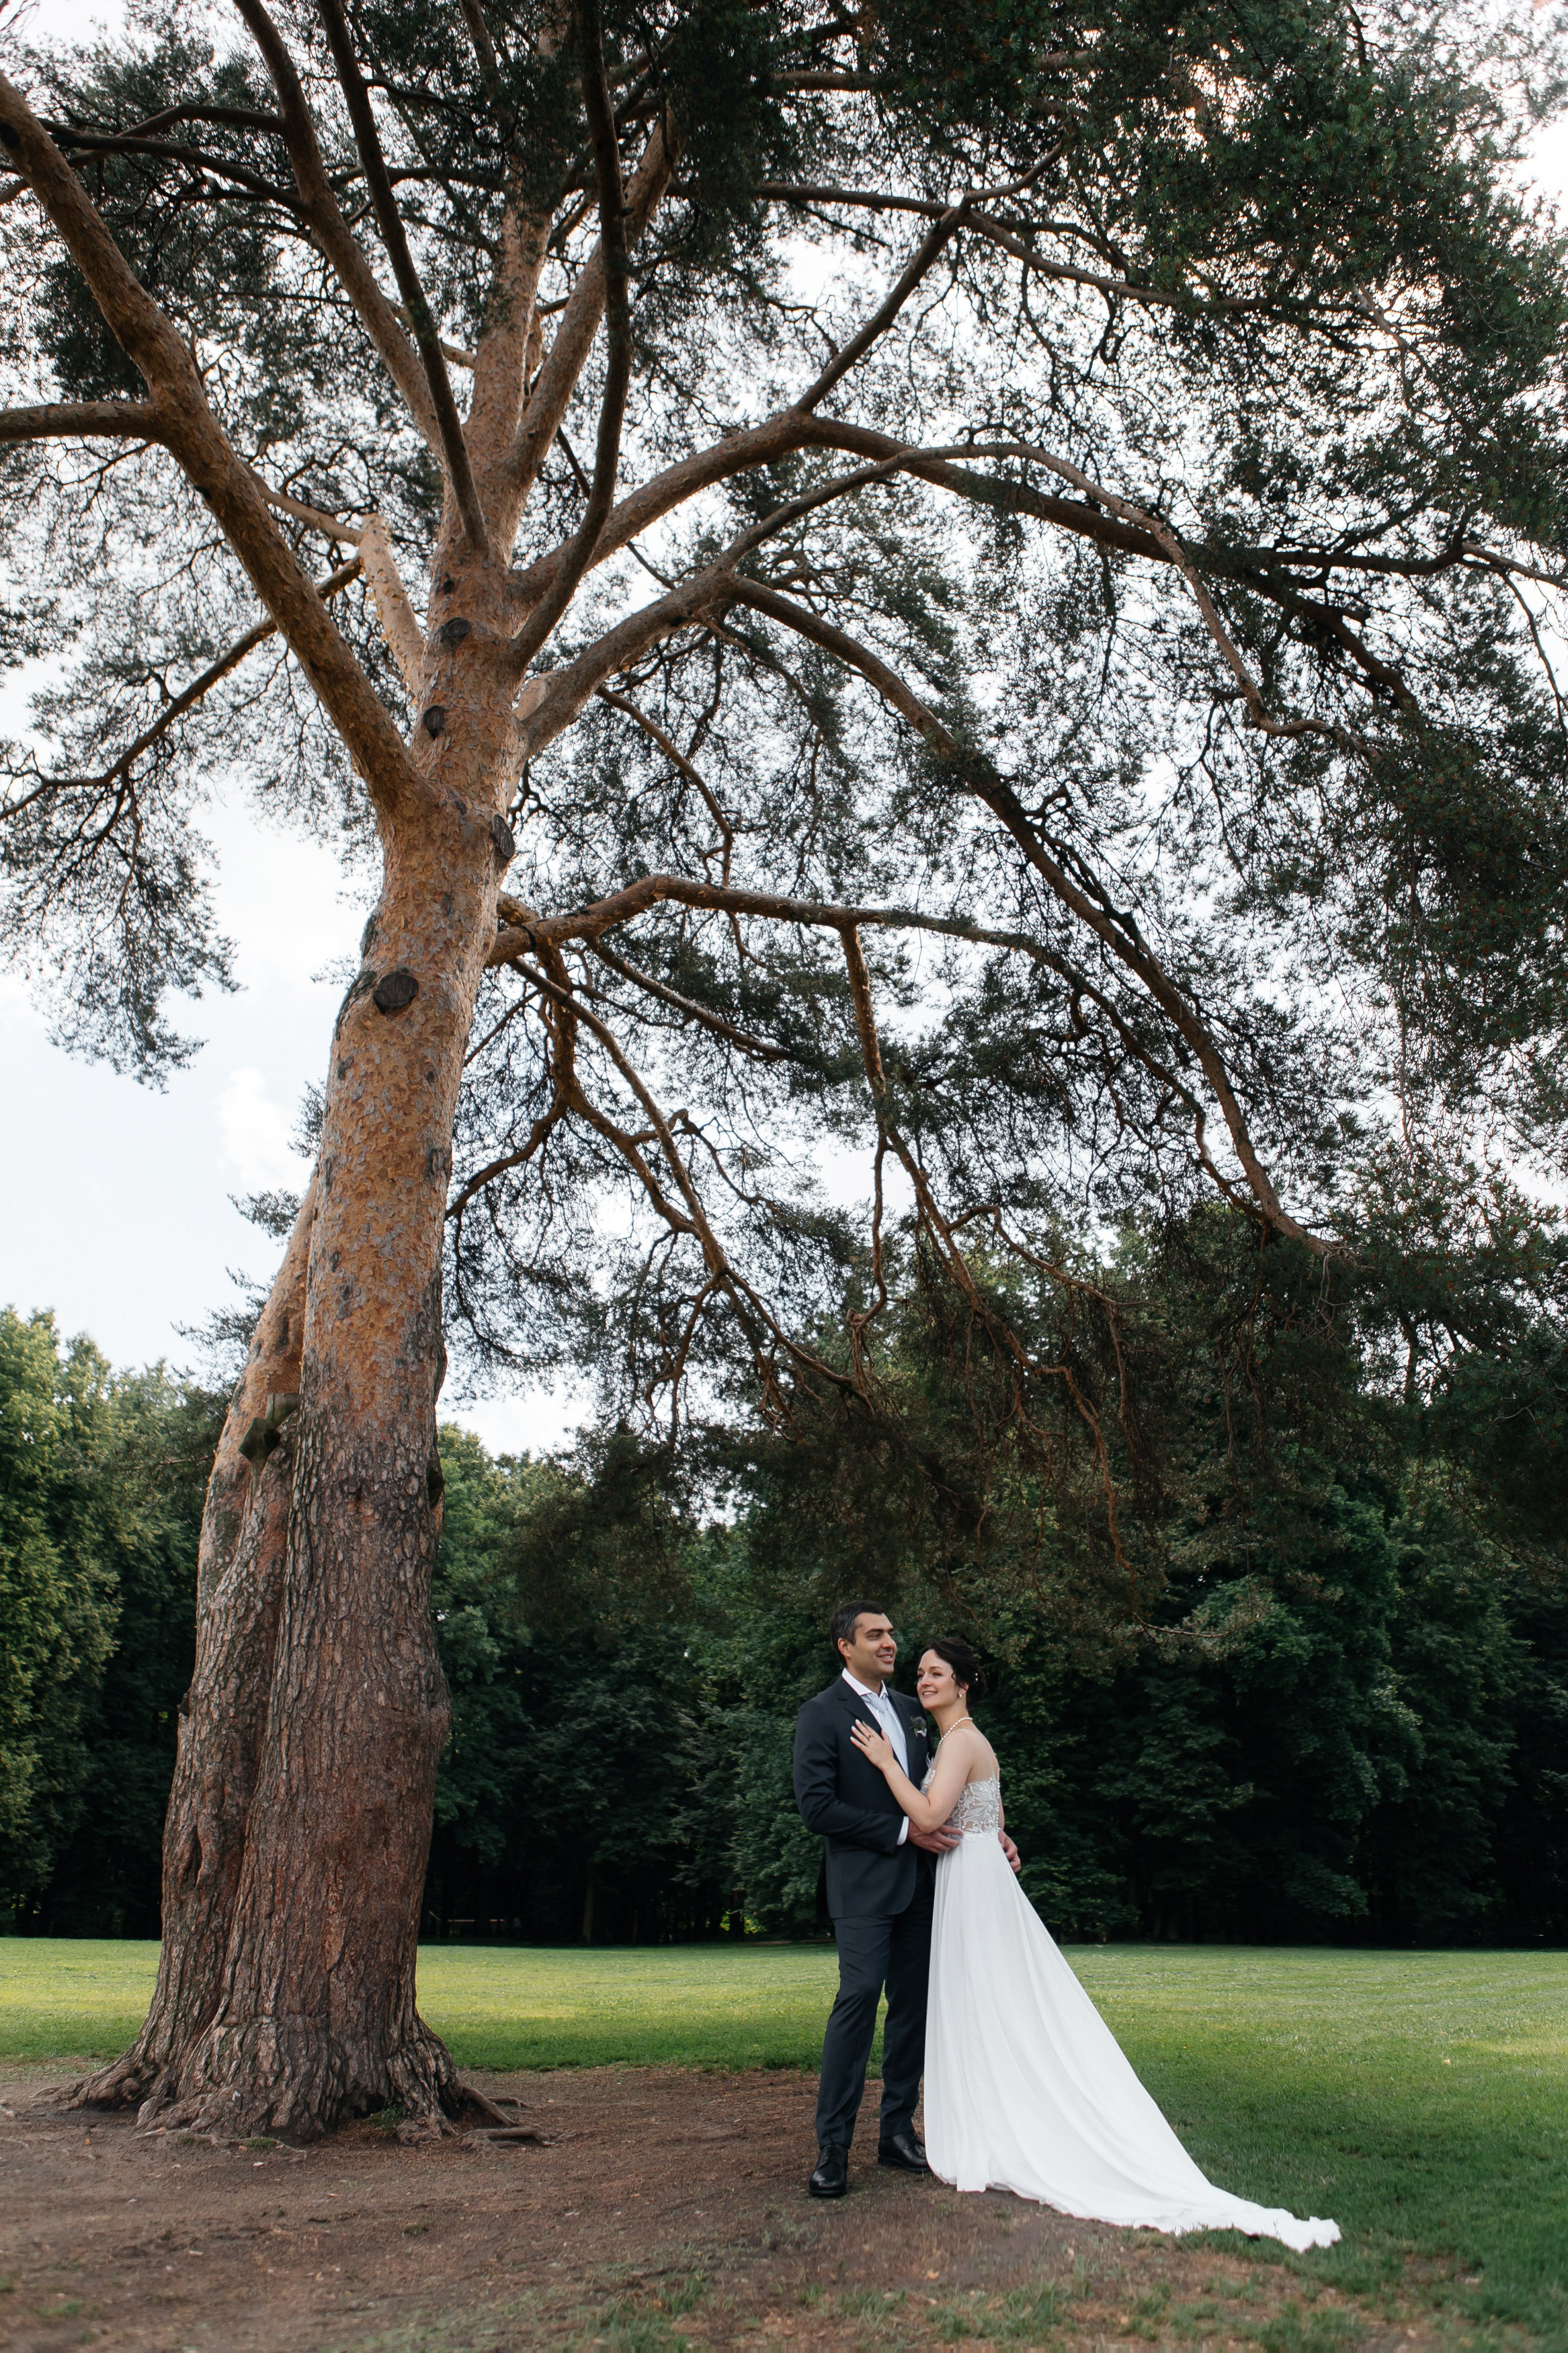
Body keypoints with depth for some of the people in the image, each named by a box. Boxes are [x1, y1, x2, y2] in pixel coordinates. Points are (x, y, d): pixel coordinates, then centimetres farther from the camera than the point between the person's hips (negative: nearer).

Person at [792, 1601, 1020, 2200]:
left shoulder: (909, 1709, 14)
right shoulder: (821, 1715, -8)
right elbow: (816, 1806, -15)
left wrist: (992, 1834, 8)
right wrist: (903, 1831, -15)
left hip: (917, 1881, 7)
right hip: (863, 1885, -7)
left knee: (912, 2004, 9)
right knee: (858, 1999, -13)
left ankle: (897, 2129, 21)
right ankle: (832, 2145, -4)